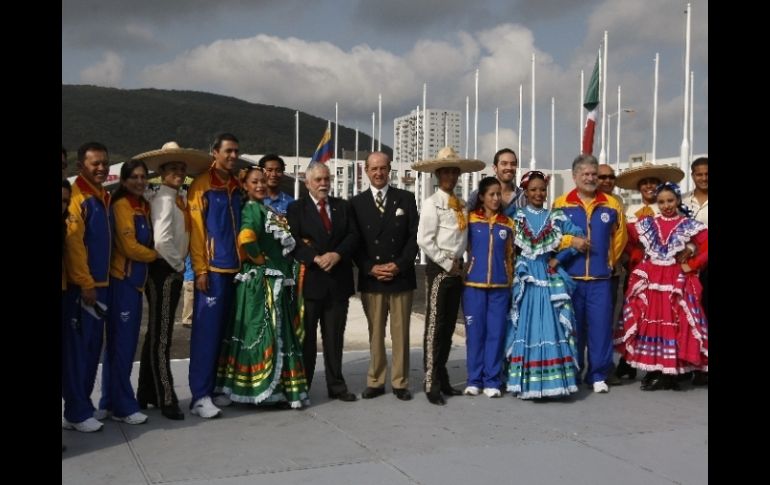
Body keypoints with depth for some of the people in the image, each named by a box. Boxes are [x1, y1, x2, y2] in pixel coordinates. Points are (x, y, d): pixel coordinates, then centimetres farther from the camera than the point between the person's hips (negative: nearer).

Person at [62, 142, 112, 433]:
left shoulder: (104, 197, 15)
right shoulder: (76, 198, -11)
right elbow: (72, 245, -17)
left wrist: (100, 282, 15)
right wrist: (85, 284, -17)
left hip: (101, 284, 8)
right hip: (80, 287, -8)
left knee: (93, 349, 12)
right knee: (76, 349, -2)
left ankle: (80, 406, 22)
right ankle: (77, 413, 5)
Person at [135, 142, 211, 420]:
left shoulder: (178, 199, 13)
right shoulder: (164, 199, -14)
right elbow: (161, 241, -24)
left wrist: (180, 266, 6)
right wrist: (178, 265, -14)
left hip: (173, 271, 9)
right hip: (164, 271, -9)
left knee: (157, 334, 15)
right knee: (161, 337, -4)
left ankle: (147, 394, 25)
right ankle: (166, 400, 1)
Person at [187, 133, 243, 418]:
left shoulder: (237, 186, 13)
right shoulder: (201, 185, -4)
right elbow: (195, 230, -8)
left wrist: (243, 261, 9)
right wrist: (200, 270, -12)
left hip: (233, 269, 6)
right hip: (212, 269, -6)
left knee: (222, 331, 10)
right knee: (206, 332, -6)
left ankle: (211, 388, 18)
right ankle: (200, 396, -2)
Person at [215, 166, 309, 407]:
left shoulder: (265, 209, 16)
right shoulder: (252, 209, -11)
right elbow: (246, 239, -29)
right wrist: (261, 259, -16)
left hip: (276, 282, 10)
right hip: (261, 282, -10)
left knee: (279, 333, 13)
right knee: (265, 333, -5)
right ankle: (265, 389, 1)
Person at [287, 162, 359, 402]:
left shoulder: (343, 206, 14)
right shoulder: (296, 208, 3)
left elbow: (353, 235, 4)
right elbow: (293, 240, -8)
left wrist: (336, 254, -13)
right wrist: (316, 258, -20)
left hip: (338, 281, 3)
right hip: (309, 280, -3)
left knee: (335, 337, 8)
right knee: (306, 337, 4)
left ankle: (336, 385, 17)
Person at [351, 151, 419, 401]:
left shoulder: (406, 199, 7)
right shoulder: (357, 203, 7)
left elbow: (414, 236, 2)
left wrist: (399, 265, -9)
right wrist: (370, 268, -9)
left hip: (401, 277, 0)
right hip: (370, 278, 0)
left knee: (400, 333, 4)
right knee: (375, 334, 6)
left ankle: (400, 382, 12)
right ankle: (375, 381, 14)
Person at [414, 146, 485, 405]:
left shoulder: (462, 204, 12)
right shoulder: (432, 203, -8)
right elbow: (424, 240, -15)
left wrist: (460, 264, 4)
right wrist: (447, 264, -12)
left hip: (457, 269, 7)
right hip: (439, 269, -7)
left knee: (449, 326, 11)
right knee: (435, 326, -4)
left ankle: (443, 379, 20)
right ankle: (431, 384, 0)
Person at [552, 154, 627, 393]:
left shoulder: (611, 205, 6)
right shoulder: (560, 204, 1)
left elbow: (619, 237, 15)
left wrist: (609, 262, 15)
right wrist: (570, 242, -5)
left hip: (600, 278, 1)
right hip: (570, 277, -1)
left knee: (600, 325, 0)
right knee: (572, 326, 6)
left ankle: (598, 375, 11)